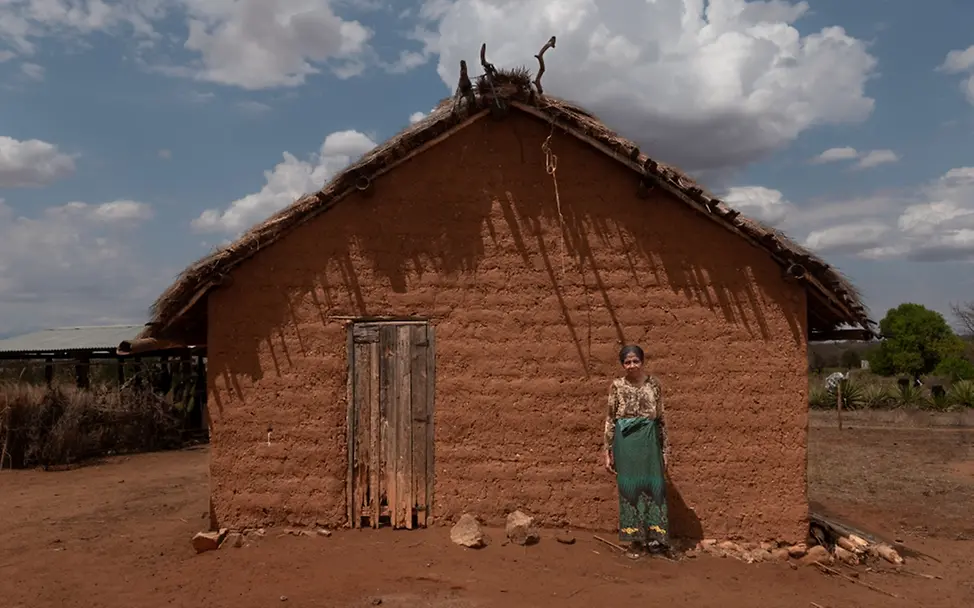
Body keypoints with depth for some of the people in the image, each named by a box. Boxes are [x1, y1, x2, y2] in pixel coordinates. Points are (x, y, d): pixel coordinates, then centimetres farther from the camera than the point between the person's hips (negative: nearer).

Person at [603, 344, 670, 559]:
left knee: (653, 485, 2)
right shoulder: (617, 386, 0)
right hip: (626, 441, -1)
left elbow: (661, 418, 8)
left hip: (649, 441, 1)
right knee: (629, 487, 3)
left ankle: (654, 537, 13)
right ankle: (635, 540, 13)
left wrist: (665, 449, 6)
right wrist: (608, 452, -1)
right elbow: (610, 419, 2)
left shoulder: (653, 384, 5)